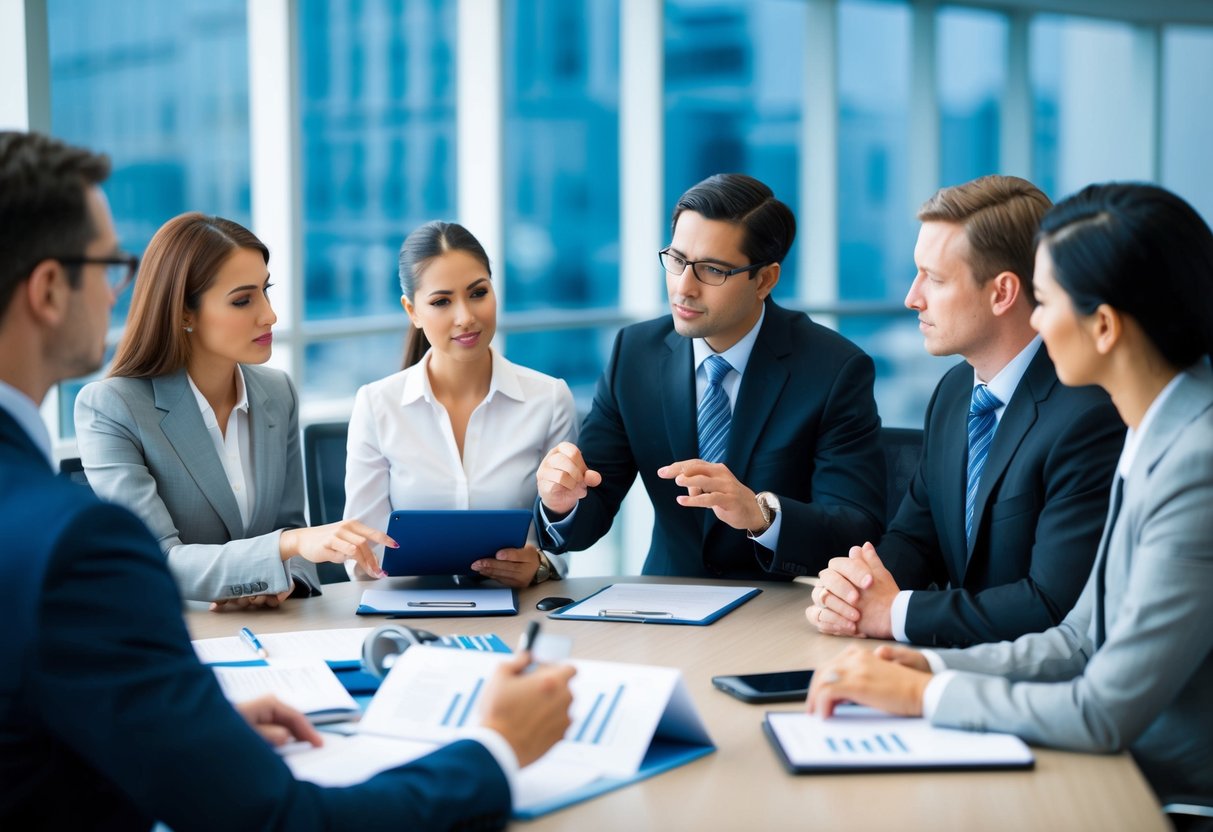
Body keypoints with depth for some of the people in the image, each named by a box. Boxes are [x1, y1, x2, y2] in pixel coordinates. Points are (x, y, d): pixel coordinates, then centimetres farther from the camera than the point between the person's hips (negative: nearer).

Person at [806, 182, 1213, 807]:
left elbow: (1105, 714, -23)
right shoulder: (1155, 435, 8)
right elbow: (1081, 639, 13)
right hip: (1126, 774, 8)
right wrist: (931, 663, 1)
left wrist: (921, 693, -14)